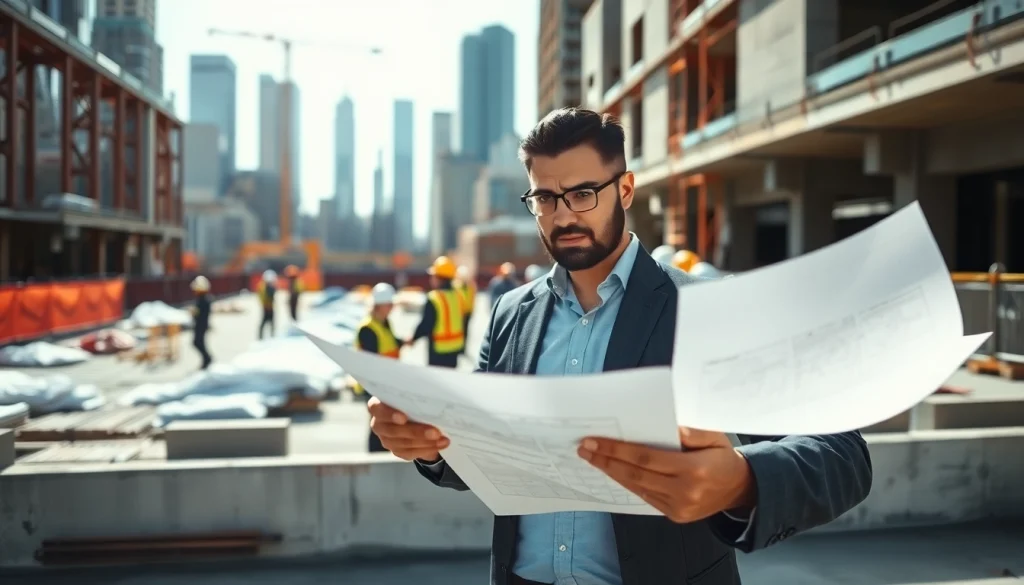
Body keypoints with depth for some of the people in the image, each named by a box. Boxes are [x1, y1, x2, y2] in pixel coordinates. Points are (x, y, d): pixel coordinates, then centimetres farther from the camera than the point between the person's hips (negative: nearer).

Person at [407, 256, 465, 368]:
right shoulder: (457, 295, 3)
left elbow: (426, 325, -15)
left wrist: (413, 338, 0)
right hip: (456, 345, 7)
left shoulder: (434, 298, -18)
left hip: (439, 348, -7)